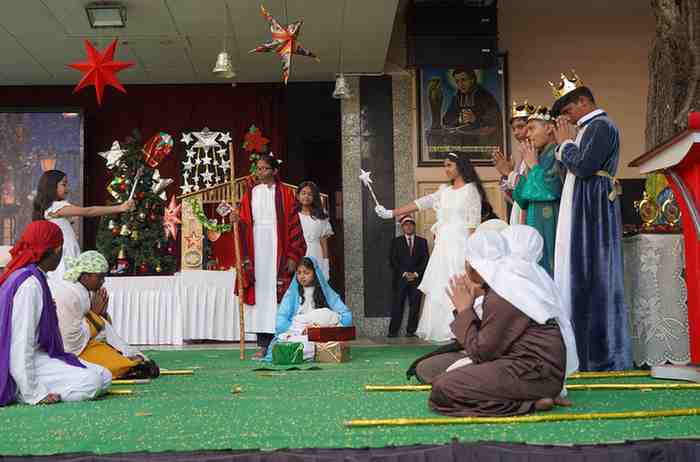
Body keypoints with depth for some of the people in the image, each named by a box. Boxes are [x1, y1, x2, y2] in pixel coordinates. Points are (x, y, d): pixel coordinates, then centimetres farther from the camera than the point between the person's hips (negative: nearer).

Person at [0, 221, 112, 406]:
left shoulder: (19, 276, 13)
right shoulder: (30, 284, -19)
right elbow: (21, 343, -24)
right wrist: (34, 394, -23)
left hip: (40, 354, 10)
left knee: (105, 376, 2)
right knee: (93, 383, -24)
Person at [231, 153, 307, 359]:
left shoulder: (285, 193, 3)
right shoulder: (250, 195, 12)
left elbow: (293, 225, -1)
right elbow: (245, 225, 9)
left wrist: (293, 256, -8)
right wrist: (237, 220, -14)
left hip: (278, 249, -3)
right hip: (256, 249, 3)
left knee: (279, 293, -5)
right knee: (260, 293, 0)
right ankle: (264, 344, 2)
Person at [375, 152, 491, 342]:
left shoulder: (471, 190, -1)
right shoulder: (444, 191, 18)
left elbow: (474, 224, -7)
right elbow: (420, 203, 13)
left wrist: (471, 250, -15)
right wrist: (391, 213, 7)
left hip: (460, 245, -7)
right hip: (443, 245, 7)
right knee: (439, 288, 3)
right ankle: (443, 330, 6)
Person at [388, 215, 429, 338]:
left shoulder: (422, 241, 14)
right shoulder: (396, 241, 10)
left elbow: (425, 260, 6)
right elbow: (393, 261, 2)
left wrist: (416, 273, -7)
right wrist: (404, 273, -8)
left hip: (417, 278, 1)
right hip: (400, 278, -1)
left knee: (415, 306, -3)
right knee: (397, 305, -5)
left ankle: (411, 331, 2)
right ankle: (393, 331, -3)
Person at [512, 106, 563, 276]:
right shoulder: (540, 156, 15)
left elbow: (552, 190, -22)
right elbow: (522, 200, 18)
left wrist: (533, 165, -8)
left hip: (551, 227, -8)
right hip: (535, 225, 8)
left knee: (549, 271, -7)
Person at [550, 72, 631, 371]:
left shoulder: (601, 126, -10)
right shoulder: (587, 128, 19)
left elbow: (583, 167, -20)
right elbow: (572, 171, 19)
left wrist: (564, 143, -5)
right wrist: (566, 143, 8)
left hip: (592, 212, -10)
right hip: (578, 212, 10)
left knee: (593, 278, -6)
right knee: (580, 276, 9)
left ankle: (604, 355, 0)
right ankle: (587, 350, 15)